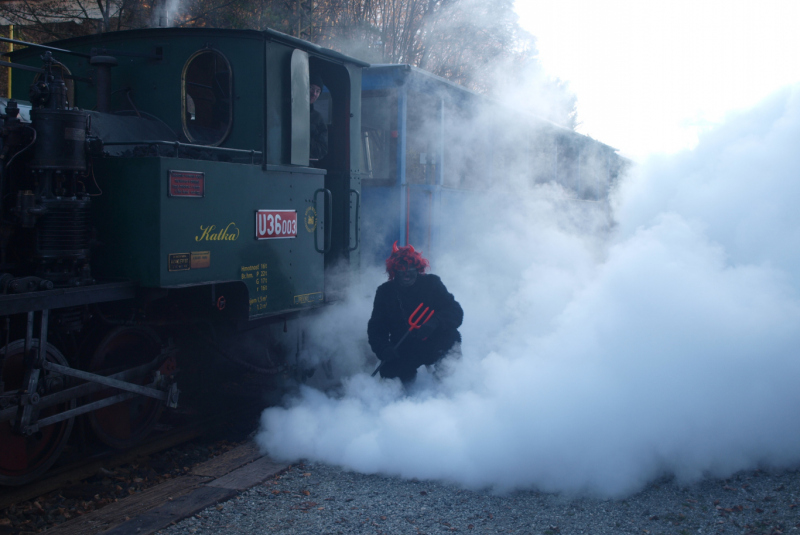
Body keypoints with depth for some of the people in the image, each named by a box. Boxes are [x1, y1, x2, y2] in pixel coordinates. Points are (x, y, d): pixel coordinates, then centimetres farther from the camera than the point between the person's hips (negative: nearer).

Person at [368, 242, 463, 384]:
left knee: (451, 335, -30)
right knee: (389, 372, -21)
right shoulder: (385, 292, -2)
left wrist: (435, 322, -35)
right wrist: (384, 349, -24)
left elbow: (456, 312, -15)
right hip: (403, 350, 2)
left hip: (433, 344, -2)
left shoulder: (431, 283, -7)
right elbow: (376, 327, -4)